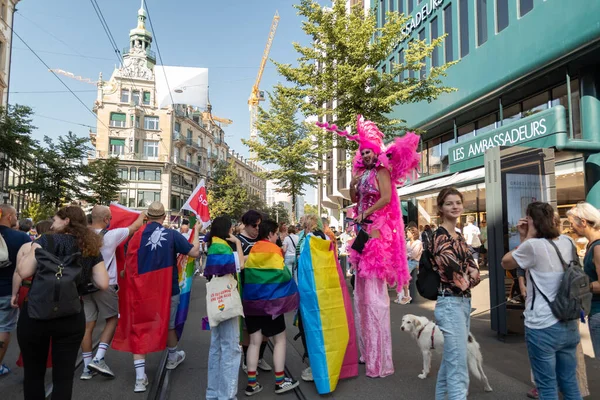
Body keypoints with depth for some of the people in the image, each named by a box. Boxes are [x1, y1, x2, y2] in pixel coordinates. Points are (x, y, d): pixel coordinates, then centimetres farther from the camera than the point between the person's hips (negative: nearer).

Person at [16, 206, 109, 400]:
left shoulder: (46, 241, -5)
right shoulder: (92, 249, 4)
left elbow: (24, 272, -13)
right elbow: (103, 284, -2)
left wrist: (28, 252, 6)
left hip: (35, 314, -2)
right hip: (72, 318, 2)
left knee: (33, 373, 17)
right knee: (64, 375, 11)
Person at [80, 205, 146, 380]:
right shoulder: (111, 235, -10)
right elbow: (135, 226, 4)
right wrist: (142, 215, 25)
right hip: (105, 285, -4)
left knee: (87, 325, 9)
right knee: (112, 319, 13)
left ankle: (87, 367, 17)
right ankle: (99, 358, 3)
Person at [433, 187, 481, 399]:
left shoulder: (459, 236, 13)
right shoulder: (439, 236, -13)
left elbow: (474, 270, 11)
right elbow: (454, 271, -18)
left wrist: (471, 276, -8)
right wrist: (467, 279, 0)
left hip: (464, 302, 9)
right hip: (449, 303, -9)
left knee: (450, 360, 18)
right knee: (458, 366, -6)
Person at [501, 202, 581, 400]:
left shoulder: (533, 246, -18)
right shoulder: (568, 242, 4)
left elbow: (506, 262, -2)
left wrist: (527, 238, -3)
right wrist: (527, 239, 5)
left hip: (543, 327, -7)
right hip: (569, 324, 7)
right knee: (570, 383, 19)